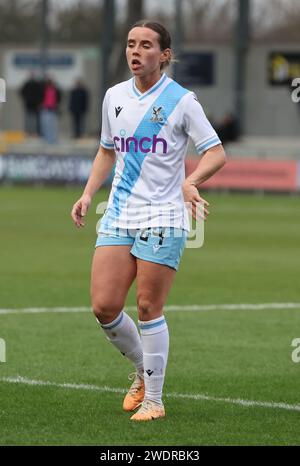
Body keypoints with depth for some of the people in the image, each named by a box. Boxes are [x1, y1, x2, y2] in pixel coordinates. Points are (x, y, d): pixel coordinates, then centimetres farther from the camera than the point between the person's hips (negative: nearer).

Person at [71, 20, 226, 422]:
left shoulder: (181, 101, -6)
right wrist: (88, 194, 10)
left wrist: (192, 180, -26)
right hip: (119, 215, 5)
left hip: (162, 218, -5)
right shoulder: (114, 97, 10)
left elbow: (216, 152, -7)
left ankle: (154, 399, 8)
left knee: (148, 309, -6)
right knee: (104, 306, -4)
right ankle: (143, 371, 22)